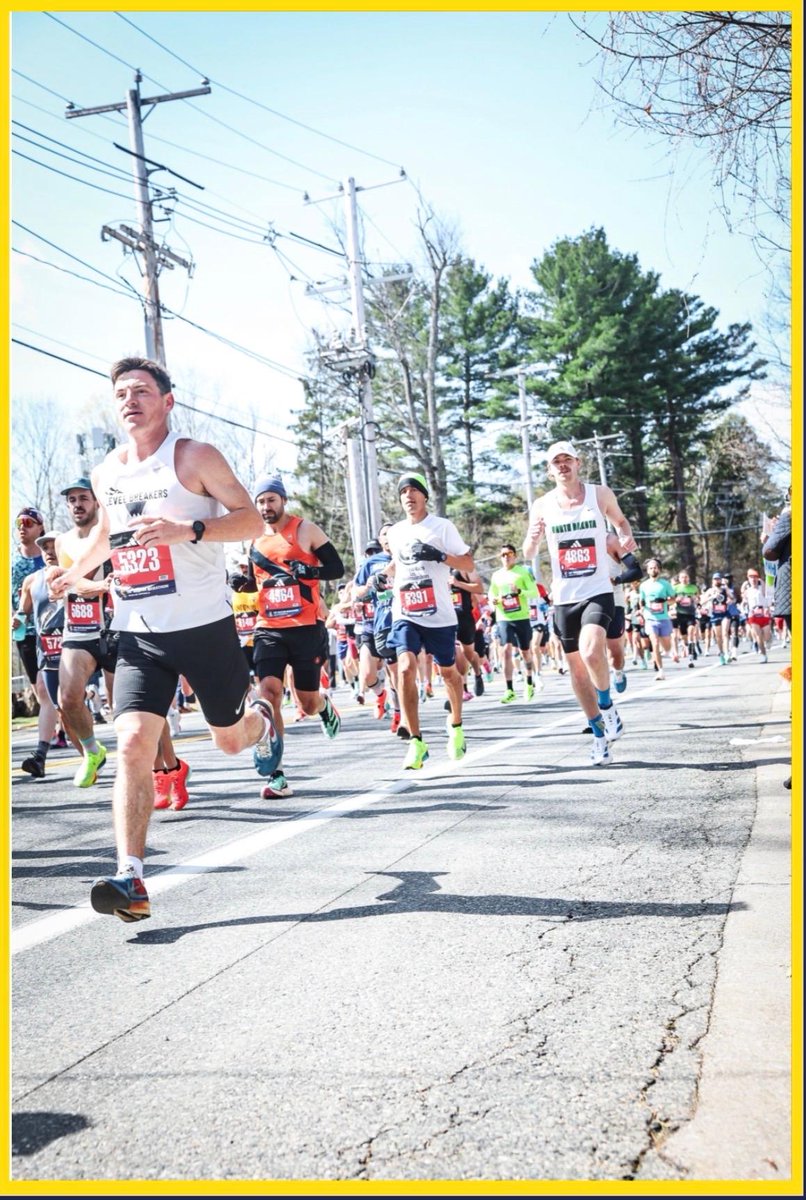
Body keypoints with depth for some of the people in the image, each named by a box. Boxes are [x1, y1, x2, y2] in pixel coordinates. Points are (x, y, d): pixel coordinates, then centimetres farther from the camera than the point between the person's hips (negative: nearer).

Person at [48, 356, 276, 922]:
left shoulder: (195, 456, -6)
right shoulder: (107, 472, 10)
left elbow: (253, 520, -10)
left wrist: (188, 530, -25)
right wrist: (74, 572, 13)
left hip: (203, 625, -3)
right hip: (139, 633, 3)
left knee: (231, 739, 13)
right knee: (132, 745, -15)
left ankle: (263, 722, 52)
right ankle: (131, 881, -16)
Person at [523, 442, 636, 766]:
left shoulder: (600, 494, -1)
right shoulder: (542, 505, 1)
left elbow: (620, 520, 18)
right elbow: (528, 554, 6)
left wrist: (626, 537, -4)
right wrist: (533, 538, -17)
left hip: (598, 592, -2)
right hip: (564, 597, 3)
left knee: (591, 651, -27)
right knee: (576, 668, 7)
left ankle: (608, 707, 0)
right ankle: (600, 735, 22)